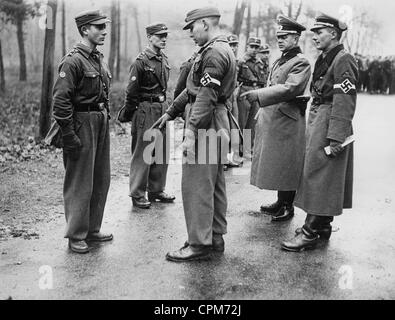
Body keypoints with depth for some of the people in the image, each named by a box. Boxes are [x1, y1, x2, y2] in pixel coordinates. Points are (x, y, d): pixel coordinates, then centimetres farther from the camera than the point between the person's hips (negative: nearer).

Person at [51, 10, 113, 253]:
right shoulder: (73, 61, -13)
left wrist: (106, 120, 16)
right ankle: (76, 236, 11)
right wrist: (69, 136, -20)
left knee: (102, 180, 14)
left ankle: (92, 229, 27)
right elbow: (61, 101, -18)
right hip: (82, 123, -9)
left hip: (101, 123, 9)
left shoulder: (100, 59, 14)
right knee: (80, 183, -1)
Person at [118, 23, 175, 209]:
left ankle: (156, 190, 25)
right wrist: (128, 115, -8)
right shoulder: (141, 62, -12)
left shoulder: (164, 59, 11)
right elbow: (132, 92, -11)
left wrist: (166, 108, 15)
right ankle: (137, 194, 9)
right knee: (142, 154, -1)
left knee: (162, 152, 12)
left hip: (162, 109, 8)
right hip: (146, 111, -8)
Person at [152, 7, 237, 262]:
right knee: (215, 184, 14)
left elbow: (207, 96, -24)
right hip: (218, 125, 11)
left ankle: (200, 244, 2)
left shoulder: (214, 52, -14)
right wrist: (170, 113, 21)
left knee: (197, 185, -5)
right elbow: (193, 89, 21)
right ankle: (216, 236, 24)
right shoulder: (222, 50, 20)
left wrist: (191, 131, -27)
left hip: (206, 125, -11)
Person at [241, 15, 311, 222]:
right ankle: (280, 203, 27)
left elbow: (288, 89, -26)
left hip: (287, 121, -9)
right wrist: (261, 112, 16)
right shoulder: (280, 61, 17)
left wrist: (258, 95, -32)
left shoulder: (301, 63, -11)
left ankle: (288, 207, 13)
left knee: (286, 166, 0)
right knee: (276, 165, 14)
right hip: (271, 119, 9)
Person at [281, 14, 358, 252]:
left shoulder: (343, 60, -14)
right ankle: (323, 225, 26)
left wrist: (336, 137, -24)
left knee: (319, 176, -6)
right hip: (318, 123, 10)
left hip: (330, 125, -10)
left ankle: (311, 234, 1)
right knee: (325, 179, 15)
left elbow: (344, 102, -21)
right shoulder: (324, 60, 15)